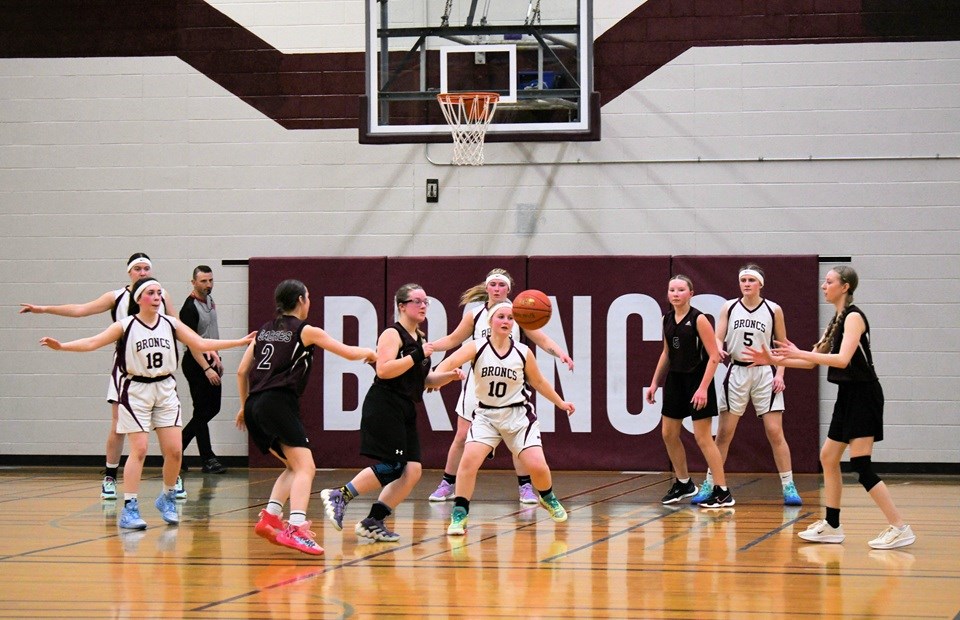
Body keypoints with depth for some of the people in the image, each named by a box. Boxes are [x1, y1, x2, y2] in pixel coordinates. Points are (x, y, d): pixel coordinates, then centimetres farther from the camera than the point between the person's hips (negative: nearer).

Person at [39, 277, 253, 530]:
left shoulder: (171, 324, 4)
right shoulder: (126, 326, -6)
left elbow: (201, 344, 7)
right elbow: (93, 342, -14)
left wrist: (240, 342, 2)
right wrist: (61, 346, -29)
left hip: (165, 390, 4)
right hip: (136, 391, -4)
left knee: (174, 450, 0)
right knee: (139, 450, -10)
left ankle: (167, 499, 22)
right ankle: (129, 509, -5)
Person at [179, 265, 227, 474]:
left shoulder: (209, 300, 9)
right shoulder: (190, 308, -17)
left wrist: (216, 356, 11)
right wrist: (206, 369, -26)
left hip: (210, 360, 9)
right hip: (196, 363, -9)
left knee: (213, 408, 11)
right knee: (202, 411, -5)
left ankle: (179, 444, 22)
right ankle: (207, 459, -2)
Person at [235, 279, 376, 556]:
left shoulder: (264, 331, 20)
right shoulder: (306, 331, 4)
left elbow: (242, 372, 18)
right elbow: (350, 353, 8)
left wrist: (245, 407, 29)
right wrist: (369, 352, 29)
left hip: (254, 407, 7)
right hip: (279, 403, -7)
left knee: (294, 467, 19)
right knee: (305, 467, -13)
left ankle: (270, 518, 5)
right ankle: (296, 528, -33)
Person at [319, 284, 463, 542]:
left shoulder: (419, 338, 19)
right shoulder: (393, 334, -7)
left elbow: (424, 379, 27)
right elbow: (384, 370, -21)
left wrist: (449, 375, 10)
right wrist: (417, 355, -20)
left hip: (405, 411, 9)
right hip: (384, 407, -9)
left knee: (412, 470, 0)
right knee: (390, 467, -16)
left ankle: (373, 522, 4)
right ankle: (339, 496, -5)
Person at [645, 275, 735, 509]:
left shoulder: (698, 319, -13)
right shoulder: (667, 319, 7)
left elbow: (714, 356, -15)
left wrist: (703, 388, -22)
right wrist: (655, 382, 17)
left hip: (696, 380, -7)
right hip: (675, 380, 7)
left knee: (703, 438, -8)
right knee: (669, 434, 11)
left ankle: (723, 493, -2)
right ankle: (684, 484, 28)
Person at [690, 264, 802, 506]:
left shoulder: (773, 310, 1)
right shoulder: (729, 308, 4)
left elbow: (783, 345, 5)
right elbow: (718, 338, 1)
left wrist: (780, 374, -6)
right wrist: (719, 350, -22)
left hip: (764, 374, -1)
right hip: (736, 372, 1)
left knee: (775, 432, -4)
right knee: (724, 433, 4)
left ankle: (789, 487, 2)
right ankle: (709, 485, 11)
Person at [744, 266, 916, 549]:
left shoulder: (853, 317, -13)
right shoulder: (838, 319, 14)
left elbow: (843, 359, -26)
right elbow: (813, 361, 19)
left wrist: (799, 353, -25)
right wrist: (773, 360, 13)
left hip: (863, 396, -10)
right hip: (848, 396, 10)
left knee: (861, 465, -13)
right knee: (828, 458, 12)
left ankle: (899, 528, -12)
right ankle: (832, 526, 19)